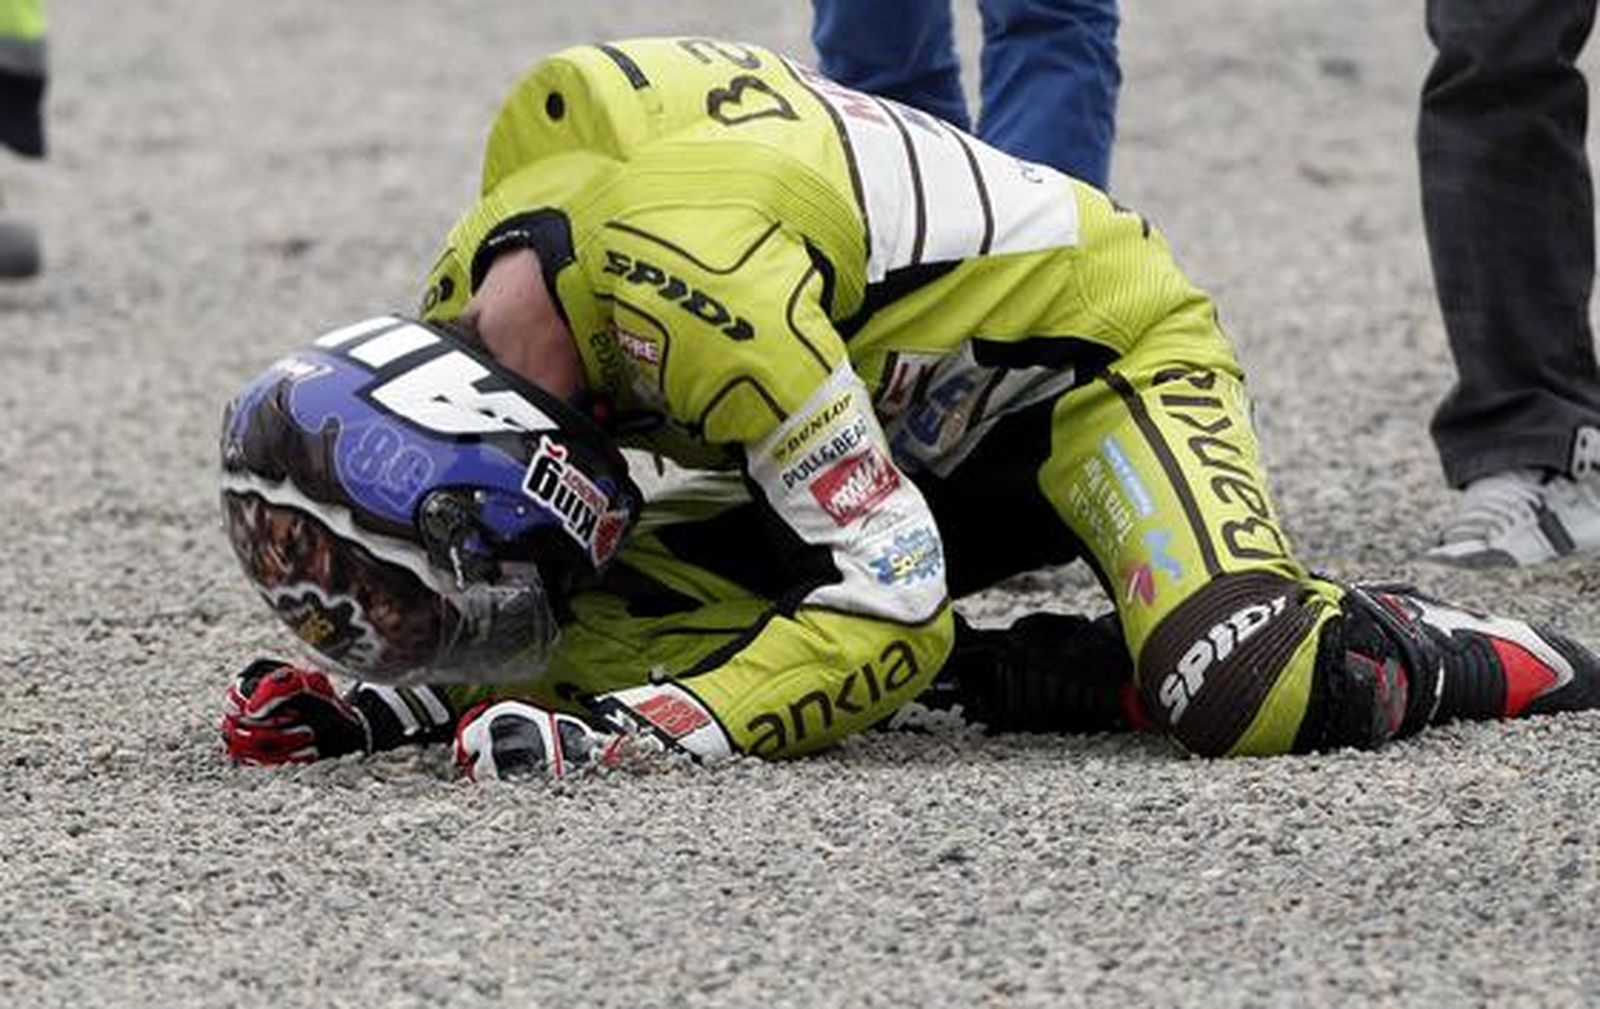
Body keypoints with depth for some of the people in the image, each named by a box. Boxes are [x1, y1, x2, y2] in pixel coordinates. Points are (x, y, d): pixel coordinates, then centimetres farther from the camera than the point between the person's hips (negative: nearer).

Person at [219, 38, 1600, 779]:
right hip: (929, 431, 8)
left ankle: (1465, 660, -1)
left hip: (1102, 343, -8)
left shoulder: (699, 292, -38)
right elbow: (533, 621, 5)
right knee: (610, 616, -11)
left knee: (1251, 699, -34)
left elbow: (887, 606, -35)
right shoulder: (472, 315, -10)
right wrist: (392, 703, -14)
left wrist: (629, 730, -43)